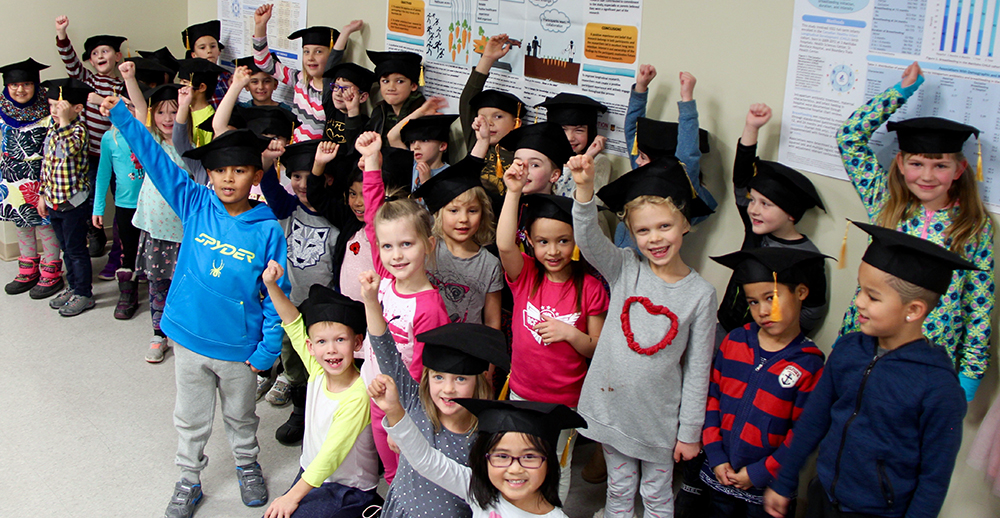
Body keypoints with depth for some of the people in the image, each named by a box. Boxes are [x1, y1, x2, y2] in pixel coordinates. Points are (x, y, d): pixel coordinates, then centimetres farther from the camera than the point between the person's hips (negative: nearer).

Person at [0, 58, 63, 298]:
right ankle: (28, 271, 30)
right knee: (21, 224, 16)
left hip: (40, 179, -6)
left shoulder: (47, 112, -12)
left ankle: (51, 273, 15)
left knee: (44, 223, 1)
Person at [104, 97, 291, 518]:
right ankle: (189, 480, 39)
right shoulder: (196, 205, -7)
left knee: (240, 415, 22)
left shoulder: (267, 230, -14)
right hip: (189, 339, 2)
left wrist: (268, 348, -10)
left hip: (238, 348, -2)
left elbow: (276, 294, -10)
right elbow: (157, 159, -8)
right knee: (191, 419, 19)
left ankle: (247, 464, 47)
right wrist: (120, 115, -13)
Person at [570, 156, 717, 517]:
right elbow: (588, 239, -26)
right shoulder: (625, 269, -7)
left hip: (659, 415, -1)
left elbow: (698, 369, -6)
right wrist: (584, 189, -43)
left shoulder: (700, 293, -10)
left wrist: (690, 432, -2)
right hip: (612, 404, 1)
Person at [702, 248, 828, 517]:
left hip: (767, 485, -3)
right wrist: (715, 456, -6)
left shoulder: (809, 364, -14)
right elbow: (711, 396, 0)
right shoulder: (734, 341, -3)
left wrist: (759, 473, -12)